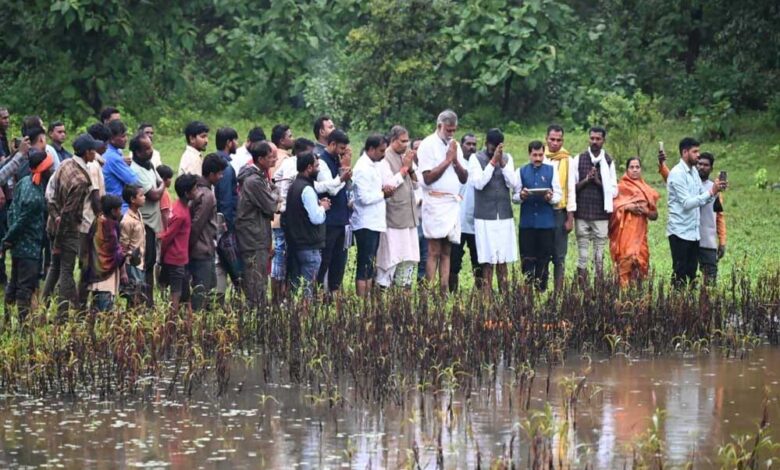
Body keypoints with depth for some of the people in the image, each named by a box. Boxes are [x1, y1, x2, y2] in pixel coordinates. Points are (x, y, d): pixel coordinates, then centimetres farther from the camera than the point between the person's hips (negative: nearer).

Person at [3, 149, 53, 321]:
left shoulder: (24, 182, 2)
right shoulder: (34, 197, -26)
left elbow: (12, 210, 9)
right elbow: (21, 222, -20)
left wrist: (8, 239, 13)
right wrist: (8, 240, -6)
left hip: (18, 245, 9)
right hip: (30, 247, -9)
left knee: (14, 283, 18)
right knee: (26, 287, -3)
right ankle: (24, 319, 0)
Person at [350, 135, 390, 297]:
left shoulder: (374, 166, 14)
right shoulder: (363, 168, -16)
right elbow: (365, 198, -21)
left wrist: (383, 189, 3)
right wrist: (383, 193, -8)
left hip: (374, 222, 10)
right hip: (365, 224, -10)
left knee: (370, 266, 11)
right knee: (365, 267, -8)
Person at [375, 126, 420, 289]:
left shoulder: (405, 157, 16)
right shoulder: (385, 159, -9)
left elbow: (415, 184, 16)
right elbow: (389, 184, -18)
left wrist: (411, 168, -1)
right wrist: (404, 168, -12)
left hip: (409, 216, 8)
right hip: (393, 218, -8)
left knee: (410, 258, 8)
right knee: (390, 257, -8)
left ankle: (403, 287, 14)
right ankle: (383, 287, -4)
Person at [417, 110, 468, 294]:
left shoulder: (455, 146, 17)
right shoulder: (428, 145, -3)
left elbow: (464, 178, 13)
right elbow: (428, 177, -12)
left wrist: (456, 161, -3)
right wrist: (447, 160, -8)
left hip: (453, 203, 6)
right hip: (435, 202, -6)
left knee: (446, 252, 4)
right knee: (434, 252, -11)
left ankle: (444, 292, 1)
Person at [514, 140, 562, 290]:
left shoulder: (551, 171, 8)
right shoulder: (522, 171, 9)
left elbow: (558, 195, 5)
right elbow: (515, 196, 7)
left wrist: (551, 198, -17)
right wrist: (521, 196, -16)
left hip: (546, 221, 0)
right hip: (527, 221, 0)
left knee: (544, 258, 3)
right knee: (527, 258, 0)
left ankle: (541, 288, 9)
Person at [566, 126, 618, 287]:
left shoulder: (609, 162, 6)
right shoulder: (578, 160, 4)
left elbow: (614, 191, 4)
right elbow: (571, 188, 2)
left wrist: (598, 182, -9)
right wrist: (586, 180, -13)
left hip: (601, 215, 0)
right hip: (582, 215, 0)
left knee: (599, 255, 0)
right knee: (582, 254, 0)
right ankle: (582, 287, 2)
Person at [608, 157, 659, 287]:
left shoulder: (647, 191, 16)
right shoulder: (620, 187, 7)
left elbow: (654, 215, 15)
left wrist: (645, 210, -5)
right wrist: (627, 207, -13)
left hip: (640, 232, 3)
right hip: (624, 232, -3)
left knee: (641, 261, -6)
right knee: (626, 260, -16)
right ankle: (625, 287, -16)